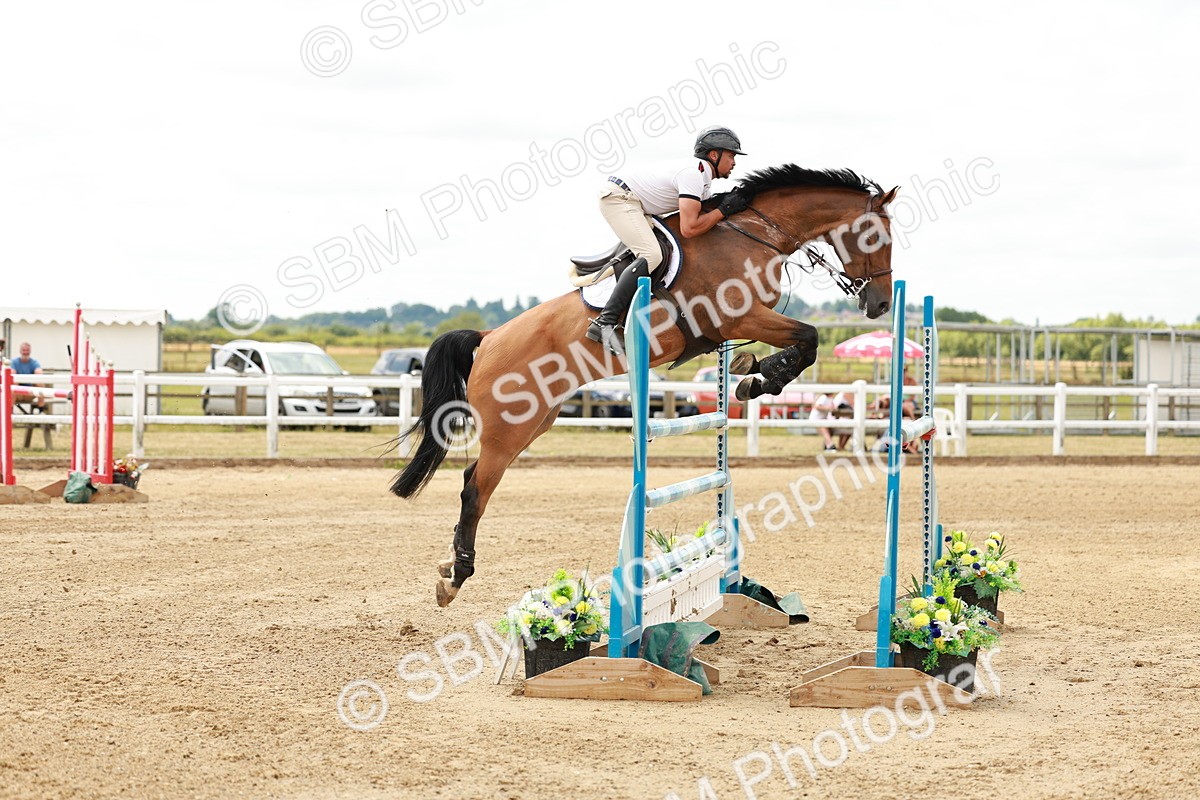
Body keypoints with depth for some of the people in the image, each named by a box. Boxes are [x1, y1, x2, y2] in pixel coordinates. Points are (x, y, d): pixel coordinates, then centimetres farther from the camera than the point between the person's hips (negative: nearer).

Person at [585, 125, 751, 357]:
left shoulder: (702, 175, 13)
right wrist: (724, 210, -17)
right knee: (651, 255, -24)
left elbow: (700, 215, 12)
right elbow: (689, 228, -27)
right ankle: (605, 322, -30)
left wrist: (730, 204, 2)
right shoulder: (693, 173, -20)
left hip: (635, 205, 11)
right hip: (618, 196, -11)